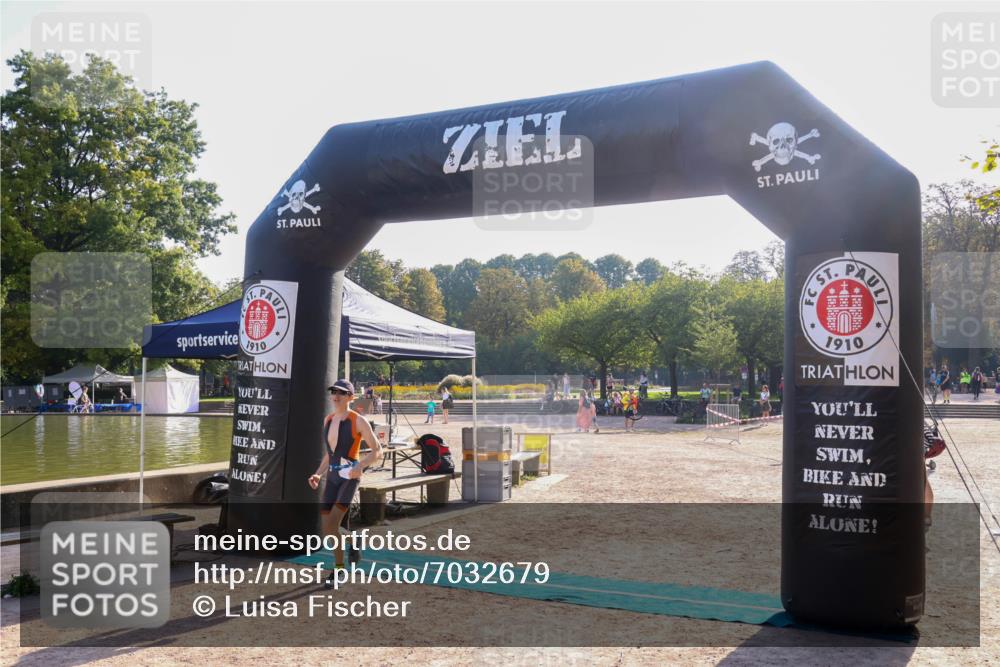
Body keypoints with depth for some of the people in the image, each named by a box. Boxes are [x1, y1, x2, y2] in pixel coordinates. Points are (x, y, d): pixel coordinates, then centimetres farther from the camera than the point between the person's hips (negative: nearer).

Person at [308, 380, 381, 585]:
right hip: (332, 476, 7)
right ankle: (339, 566, 22)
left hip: (351, 476, -7)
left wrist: (360, 466, -22)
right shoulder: (328, 420, 11)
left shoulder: (358, 421, -9)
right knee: (327, 526, 5)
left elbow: (377, 451, -7)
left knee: (332, 521, -17)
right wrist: (318, 474, 8)